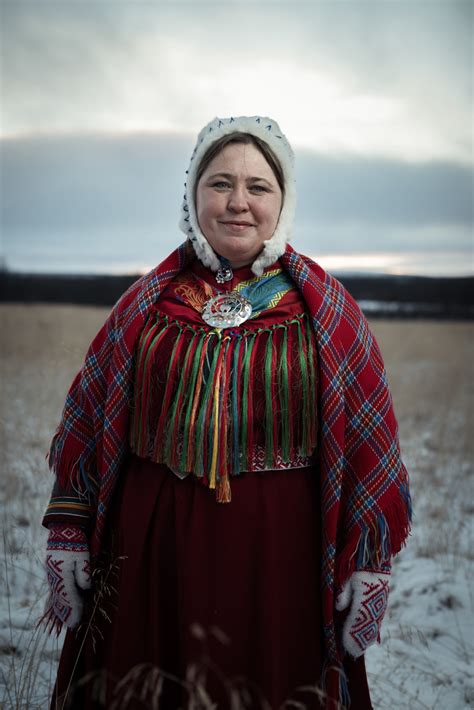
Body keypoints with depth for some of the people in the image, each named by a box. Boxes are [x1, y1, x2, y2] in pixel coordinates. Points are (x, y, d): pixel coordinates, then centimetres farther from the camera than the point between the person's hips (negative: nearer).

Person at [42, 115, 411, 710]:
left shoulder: (324, 305, 0)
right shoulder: (149, 300, 4)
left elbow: (367, 437, -1)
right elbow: (89, 416, 7)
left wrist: (370, 565, -4)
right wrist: (69, 538, 4)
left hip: (280, 548, -1)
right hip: (152, 545, 2)